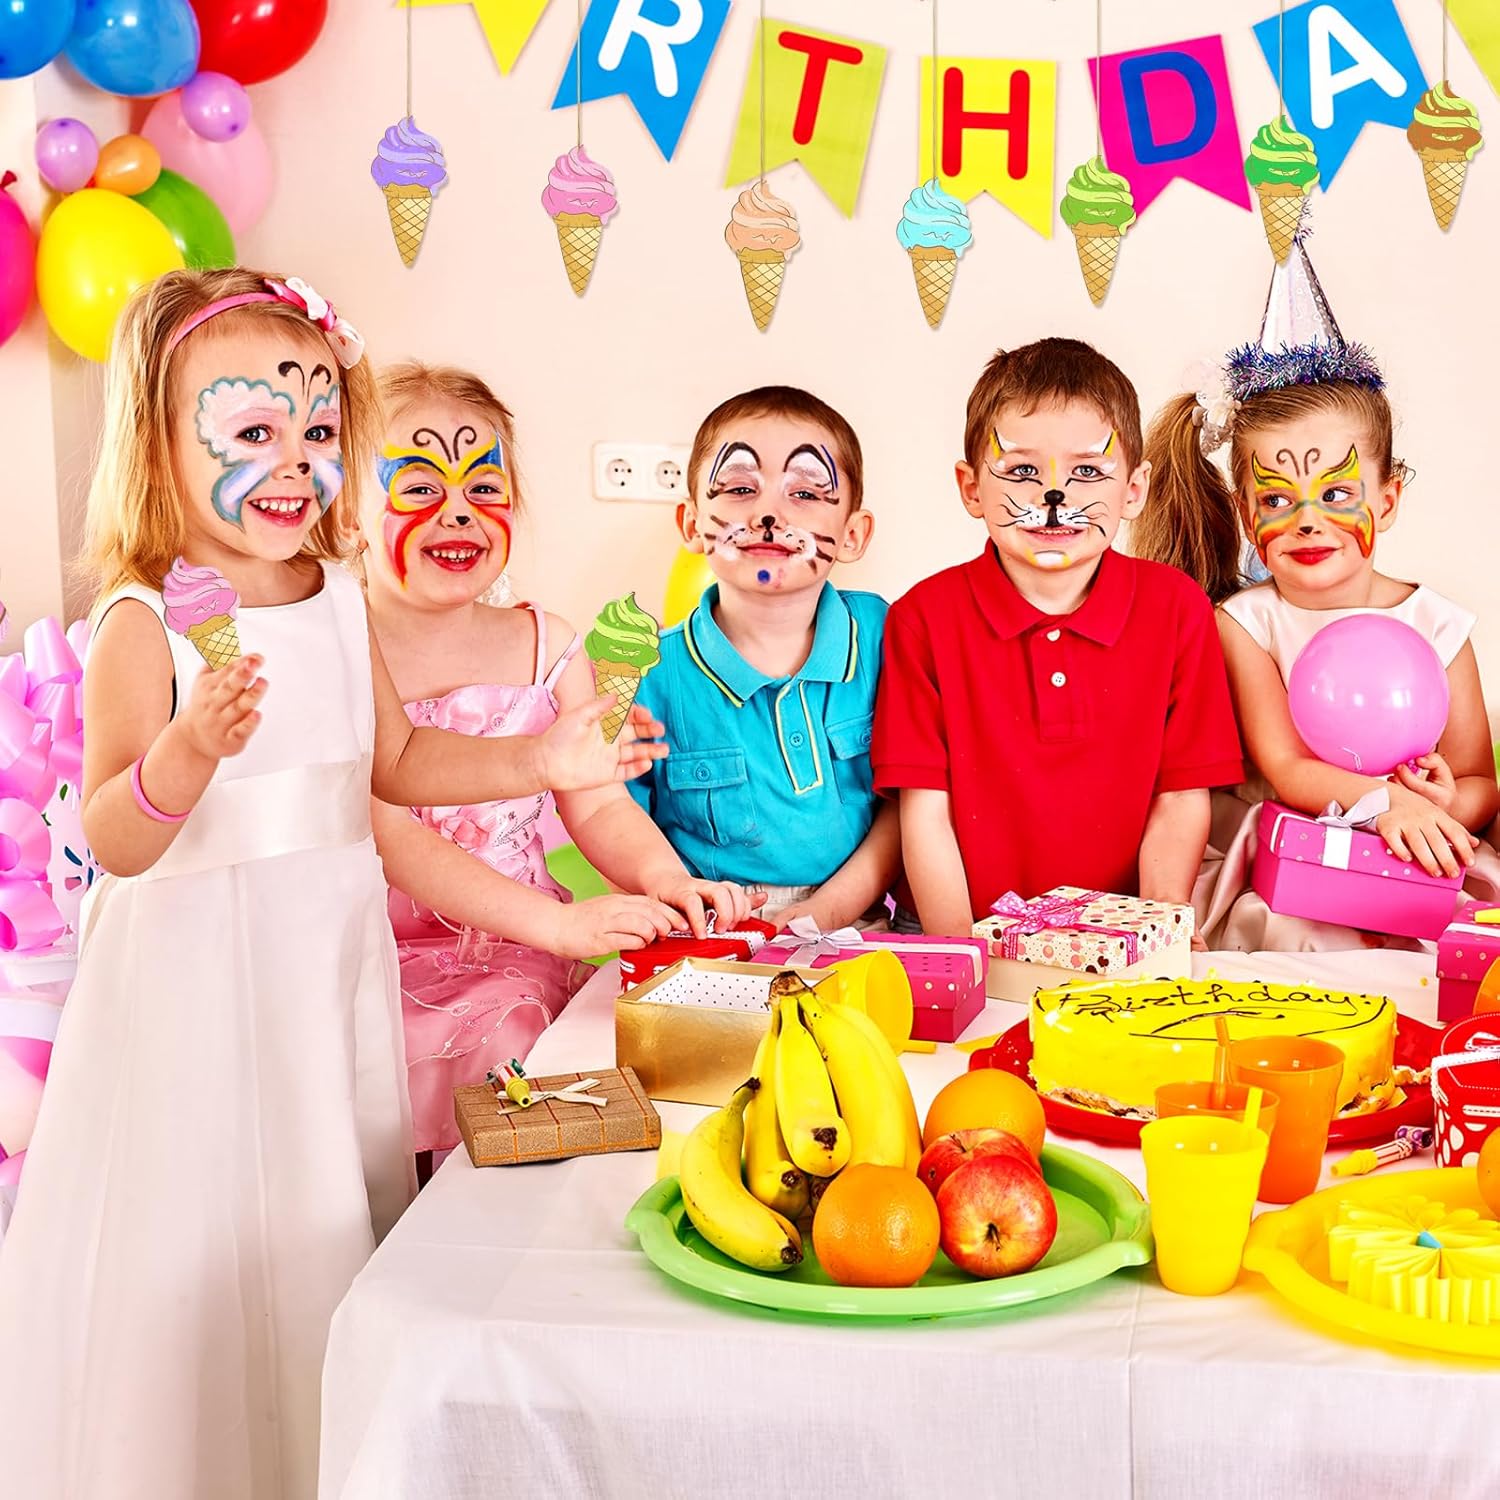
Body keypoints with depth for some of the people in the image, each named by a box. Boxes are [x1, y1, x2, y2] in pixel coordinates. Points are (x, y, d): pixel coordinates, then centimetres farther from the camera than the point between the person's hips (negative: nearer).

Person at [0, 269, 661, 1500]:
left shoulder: (340, 602, 4)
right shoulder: (148, 622, -15)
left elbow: (395, 761, 16)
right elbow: (116, 841, -20)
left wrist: (536, 762, 4)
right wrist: (190, 748, -39)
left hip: (333, 958, 6)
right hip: (197, 970, -6)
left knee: (328, 1221, 15)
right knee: (207, 1232, 1)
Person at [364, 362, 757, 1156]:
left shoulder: (547, 646, 8)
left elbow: (598, 803, 7)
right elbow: (393, 837, -15)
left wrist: (661, 877, -17)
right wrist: (559, 921, -26)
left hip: (520, 964, 4)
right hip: (381, 965, -3)